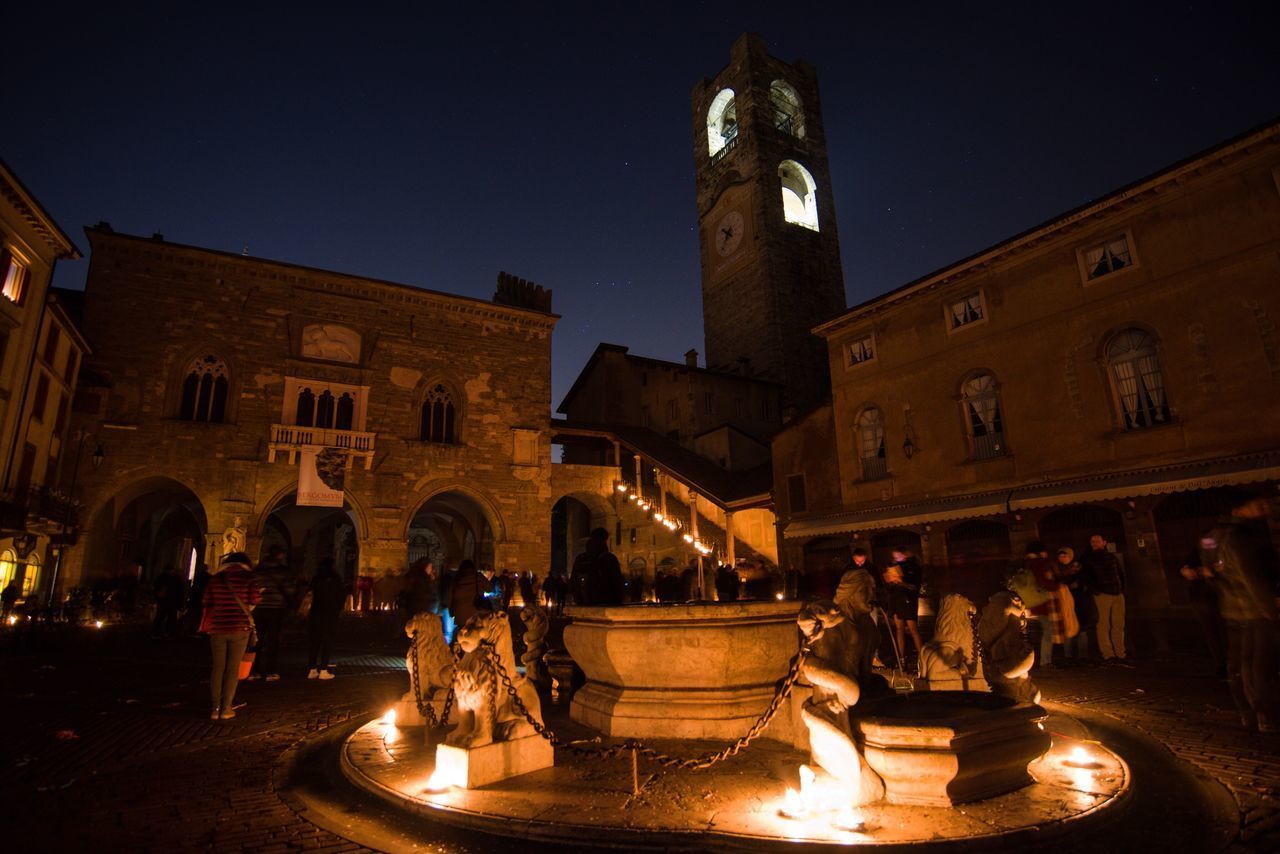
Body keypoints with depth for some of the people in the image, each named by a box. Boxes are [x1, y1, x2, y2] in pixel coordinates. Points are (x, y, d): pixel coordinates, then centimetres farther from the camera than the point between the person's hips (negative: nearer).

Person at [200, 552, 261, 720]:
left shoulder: (215, 578, 7)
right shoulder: (247, 577, -2)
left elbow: (206, 602, 7)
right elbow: (254, 599, -7)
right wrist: (259, 592, 12)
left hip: (217, 627, 3)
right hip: (239, 627, -3)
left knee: (218, 667, 10)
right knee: (233, 669, 3)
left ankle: (216, 708, 9)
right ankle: (226, 709, 4)